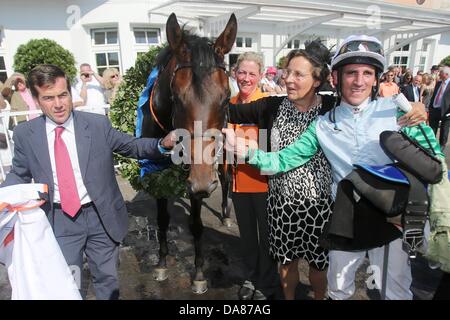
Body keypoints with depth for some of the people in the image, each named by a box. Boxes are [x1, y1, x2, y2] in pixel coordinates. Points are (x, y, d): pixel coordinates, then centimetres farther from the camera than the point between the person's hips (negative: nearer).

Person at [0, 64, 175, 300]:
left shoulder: (98, 124, -7)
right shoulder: (25, 133, -3)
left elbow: (132, 146, -3)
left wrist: (162, 144, -20)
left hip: (101, 216, 0)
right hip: (58, 221, 1)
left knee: (107, 280, 18)